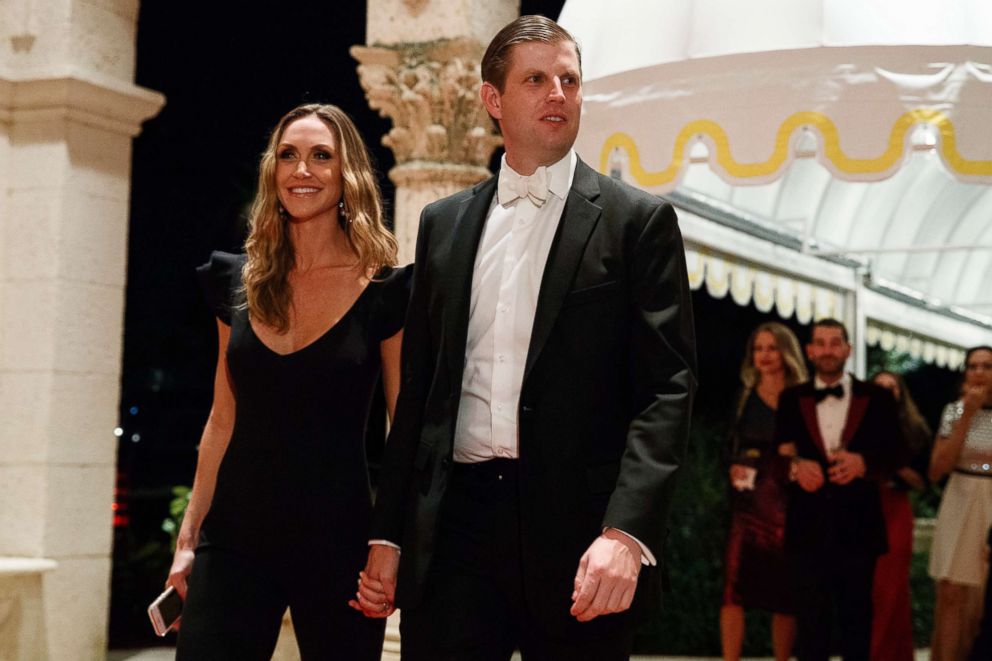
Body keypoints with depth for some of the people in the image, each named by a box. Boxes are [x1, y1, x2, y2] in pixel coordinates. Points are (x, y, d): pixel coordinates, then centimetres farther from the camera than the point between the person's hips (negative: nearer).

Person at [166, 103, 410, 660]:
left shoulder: (385, 290, -3)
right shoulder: (240, 283, 8)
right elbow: (223, 420, 13)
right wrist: (189, 535, 11)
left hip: (337, 540, -3)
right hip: (235, 538, 3)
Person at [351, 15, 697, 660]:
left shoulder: (637, 219, 2)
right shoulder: (444, 224, 14)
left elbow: (667, 388, -6)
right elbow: (417, 388, 16)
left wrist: (626, 532, -19)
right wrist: (387, 534, 10)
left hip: (577, 533, -3)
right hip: (453, 529, 3)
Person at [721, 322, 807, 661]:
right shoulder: (746, 398, 12)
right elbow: (733, 448, 15)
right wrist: (733, 468, -5)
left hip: (789, 502, -1)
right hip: (750, 501, 1)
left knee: (785, 591, 3)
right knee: (735, 585, -11)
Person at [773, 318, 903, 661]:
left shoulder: (876, 397, 5)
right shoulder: (791, 399, 10)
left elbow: (895, 453, 0)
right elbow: (779, 452, 4)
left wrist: (863, 462, -19)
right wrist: (795, 464, -17)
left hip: (858, 526, 0)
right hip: (808, 526, 1)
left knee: (857, 616, 9)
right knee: (810, 618, 4)